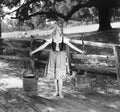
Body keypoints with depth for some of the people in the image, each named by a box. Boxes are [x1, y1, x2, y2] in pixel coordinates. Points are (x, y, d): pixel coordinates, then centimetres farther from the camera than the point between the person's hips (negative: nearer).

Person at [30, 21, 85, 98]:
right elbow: (43, 46, 3)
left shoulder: (64, 39, -3)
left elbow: (72, 46, -3)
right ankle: (56, 91, 20)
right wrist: (34, 51, 1)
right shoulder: (51, 39, 1)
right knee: (54, 74, 7)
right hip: (53, 56, 2)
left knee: (60, 74, -7)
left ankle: (60, 92, 2)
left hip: (61, 57, -2)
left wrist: (80, 51, -10)